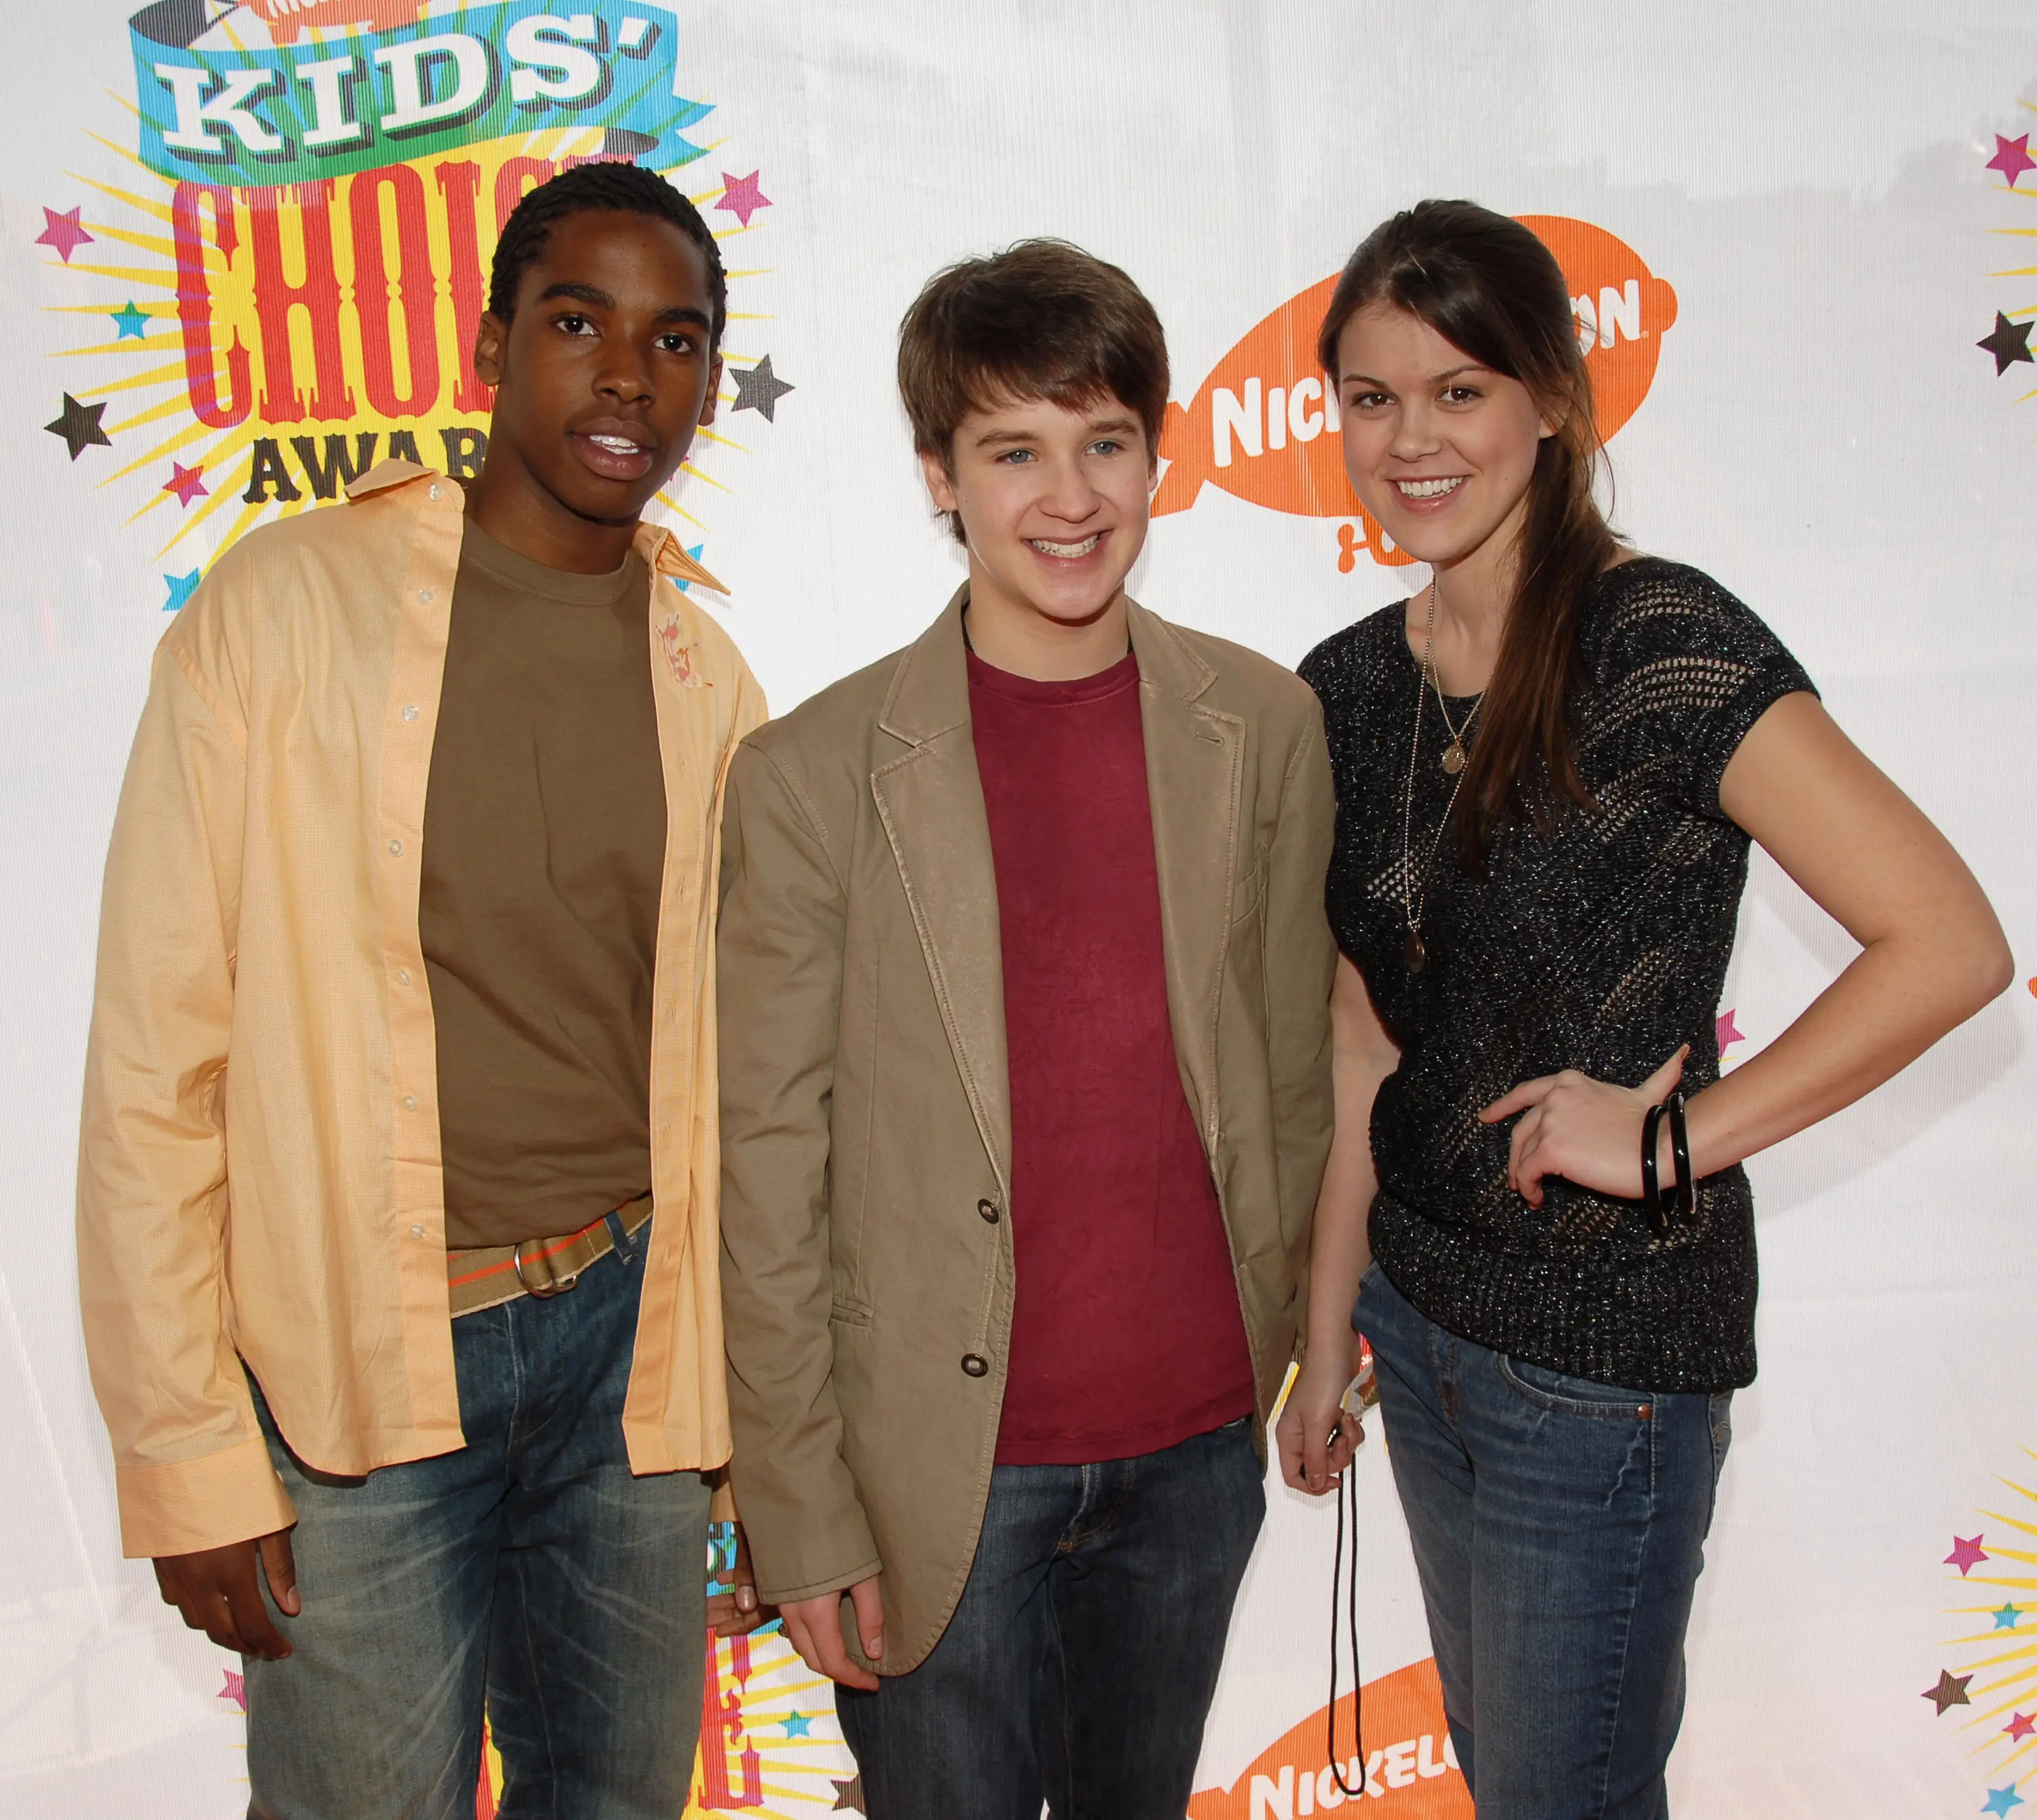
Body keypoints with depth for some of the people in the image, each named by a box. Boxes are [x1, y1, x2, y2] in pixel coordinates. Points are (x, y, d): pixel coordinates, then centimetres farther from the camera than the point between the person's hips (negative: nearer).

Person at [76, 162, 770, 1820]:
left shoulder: (707, 677, 4)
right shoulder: (286, 607, -8)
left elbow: (715, 1055, 9)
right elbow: (157, 1054, -8)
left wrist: (743, 1401, 9)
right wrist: (187, 1455, -8)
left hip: (621, 1335, 4)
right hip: (353, 1370, -3)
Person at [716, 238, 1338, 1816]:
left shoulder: (1267, 730, -1)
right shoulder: (813, 777, -11)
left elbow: (1296, 1075, 7)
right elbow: (764, 1176, -8)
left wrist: (1292, 1358, 11)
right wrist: (802, 1511, -7)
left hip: (1196, 1450, 3)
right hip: (944, 1475, -3)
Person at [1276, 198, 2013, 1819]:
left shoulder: (1661, 646, -17)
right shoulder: (1348, 688, 2)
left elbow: (1952, 942, -22)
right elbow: (1367, 1048, 7)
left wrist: (1678, 1138, -18)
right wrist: (1328, 1334, 10)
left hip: (1606, 1344, -6)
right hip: (1423, 1309, 6)